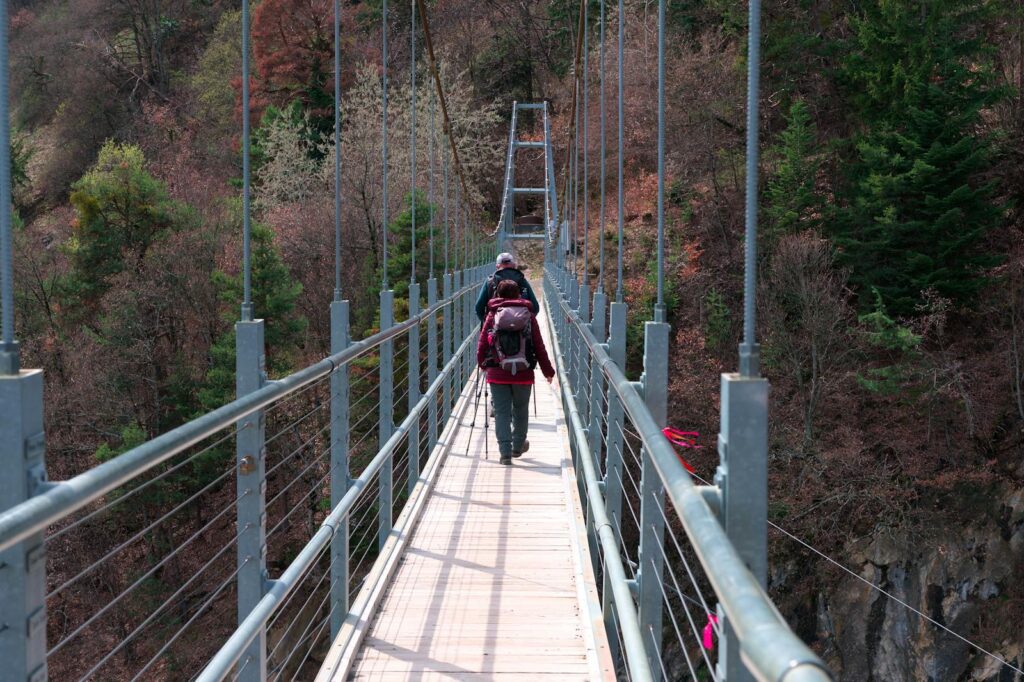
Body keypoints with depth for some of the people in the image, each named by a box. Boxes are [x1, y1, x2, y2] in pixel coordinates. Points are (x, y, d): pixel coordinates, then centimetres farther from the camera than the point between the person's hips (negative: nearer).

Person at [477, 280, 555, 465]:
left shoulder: (492, 316, 0)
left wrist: (482, 364, 21)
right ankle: (518, 446, 33)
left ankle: (505, 452, -5)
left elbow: (482, 345, 2)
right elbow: (539, 347, 2)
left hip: (497, 374, -1)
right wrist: (548, 371, 13)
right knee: (520, 410, 18)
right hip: (523, 373, 1)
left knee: (501, 412, 3)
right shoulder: (528, 316, 1)